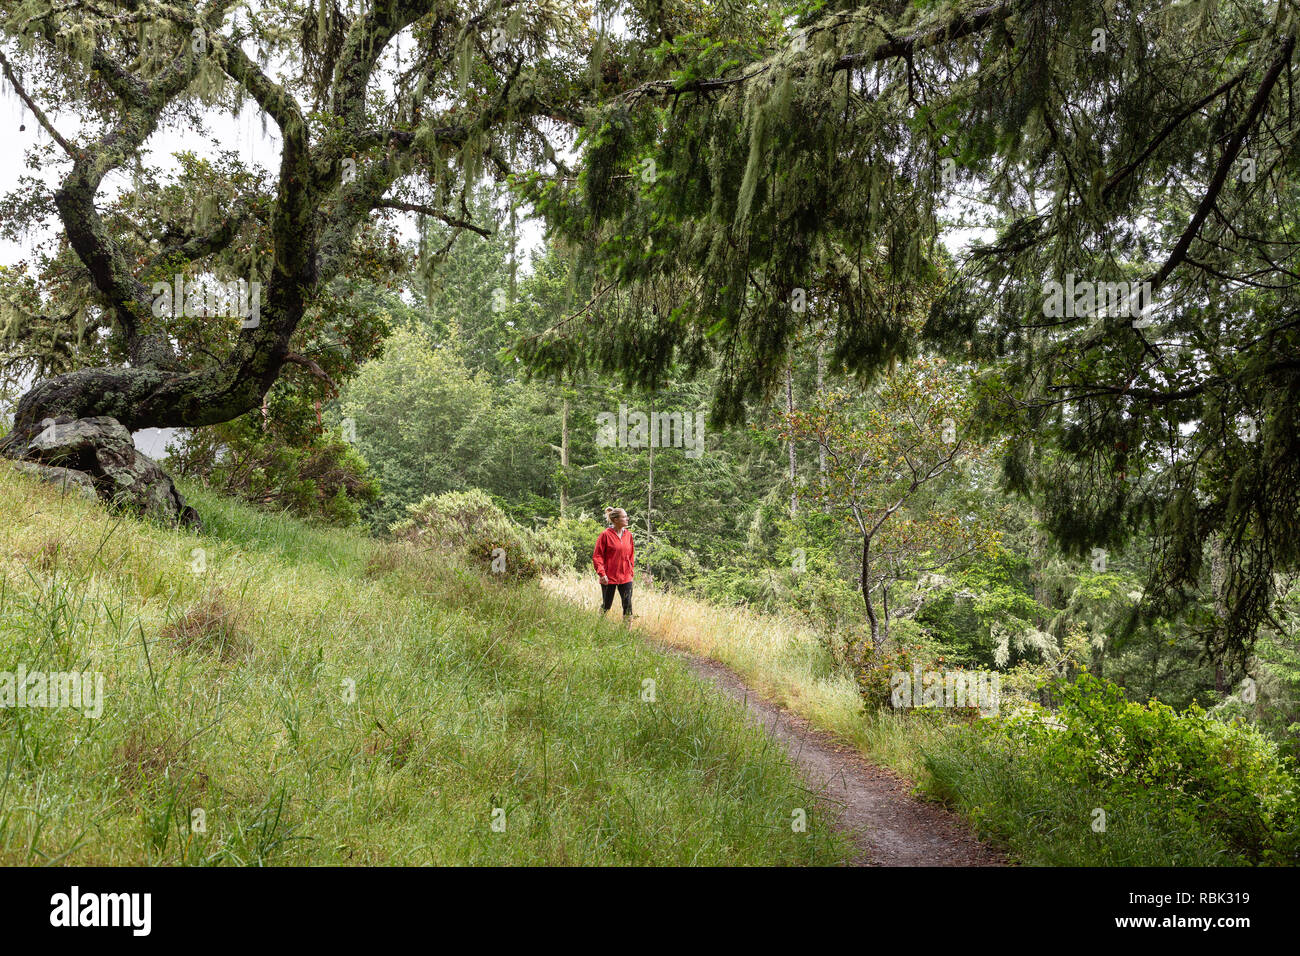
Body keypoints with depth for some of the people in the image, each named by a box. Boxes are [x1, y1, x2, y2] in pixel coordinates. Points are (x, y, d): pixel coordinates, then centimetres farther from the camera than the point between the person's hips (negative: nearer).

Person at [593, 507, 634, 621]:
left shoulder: (628, 534, 7)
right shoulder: (605, 534, -9)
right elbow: (597, 556, -8)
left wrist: (630, 571, 10)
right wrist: (602, 573, -16)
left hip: (626, 577, 4)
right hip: (609, 577, -4)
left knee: (628, 605, -1)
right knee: (606, 605, 7)